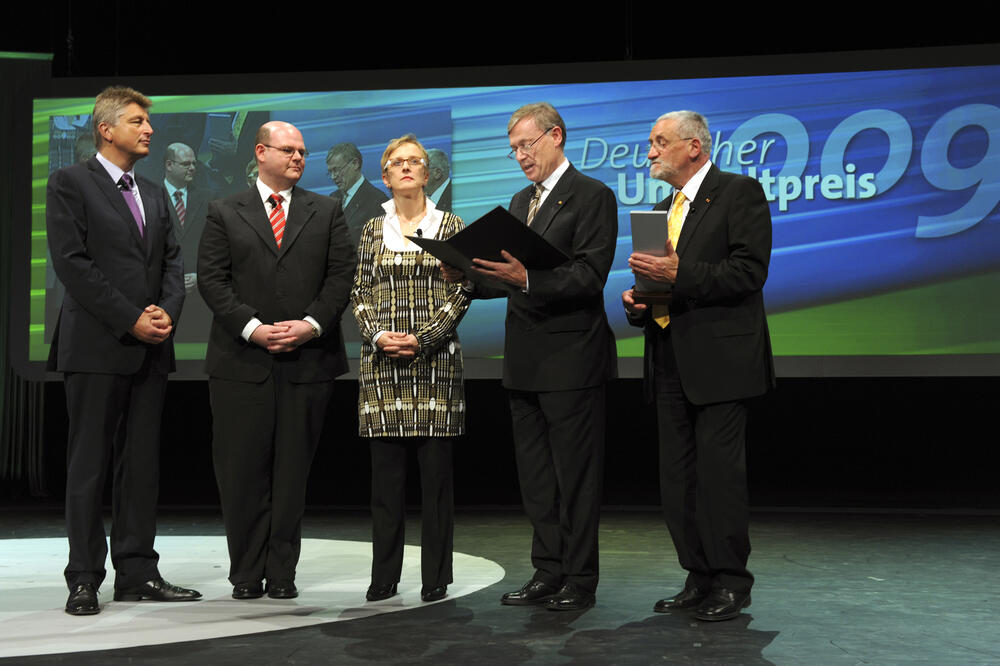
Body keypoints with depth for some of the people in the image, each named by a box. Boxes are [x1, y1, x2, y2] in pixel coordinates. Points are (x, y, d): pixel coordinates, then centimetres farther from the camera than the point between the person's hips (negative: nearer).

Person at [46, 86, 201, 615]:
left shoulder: (154, 194, 19)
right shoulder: (70, 183, -1)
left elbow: (172, 262, 14)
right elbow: (73, 263, -10)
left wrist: (167, 311, -6)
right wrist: (131, 319, -14)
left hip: (151, 351, 6)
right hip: (96, 347, -6)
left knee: (141, 465, 7)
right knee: (88, 466, -1)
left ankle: (137, 573, 13)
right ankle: (84, 580, 6)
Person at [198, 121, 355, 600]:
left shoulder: (327, 212, 13)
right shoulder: (224, 213, 10)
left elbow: (341, 274, 5)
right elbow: (211, 279, 1)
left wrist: (312, 324, -10)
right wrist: (252, 327, -11)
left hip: (309, 359, 1)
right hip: (242, 361, -1)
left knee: (293, 471, 3)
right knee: (242, 471, 1)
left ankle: (282, 573, 12)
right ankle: (246, 573, 12)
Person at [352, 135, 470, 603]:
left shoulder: (450, 226, 6)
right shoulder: (373, 229, 13)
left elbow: (460, 293, 1)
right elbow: (359, 294, 10)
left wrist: (423, 338, -10)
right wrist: (377, 336, -7)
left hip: (435, 360, -2)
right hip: (382, 362, 2)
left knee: (436, 470, -1)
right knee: (385, 472, 3)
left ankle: (435, 578, 7)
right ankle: (384, 577, 11)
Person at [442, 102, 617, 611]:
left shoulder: (592, 196, -6)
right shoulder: (521, 202, 19)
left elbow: (590, 277, -16)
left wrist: (527, 278, -27)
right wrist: (470, 277, 0)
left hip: (570, 359, -8)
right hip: (525, 361, 8)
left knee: (575, 477, -1)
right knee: (535, 477, 12)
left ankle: (579, 581, 8)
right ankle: (548, 573, 22)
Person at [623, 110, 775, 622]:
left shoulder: (739, 192, -4)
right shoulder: (663, 209, 21)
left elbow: (749, 271, -15)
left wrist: (679, 273, -22)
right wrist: (637, 301, 4)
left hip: (720, 359, -8)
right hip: (672, 363, 8)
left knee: (719, 473, -6)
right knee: (678, 478, 9)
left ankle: (730, 582, 5)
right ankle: (699, 578, 19)